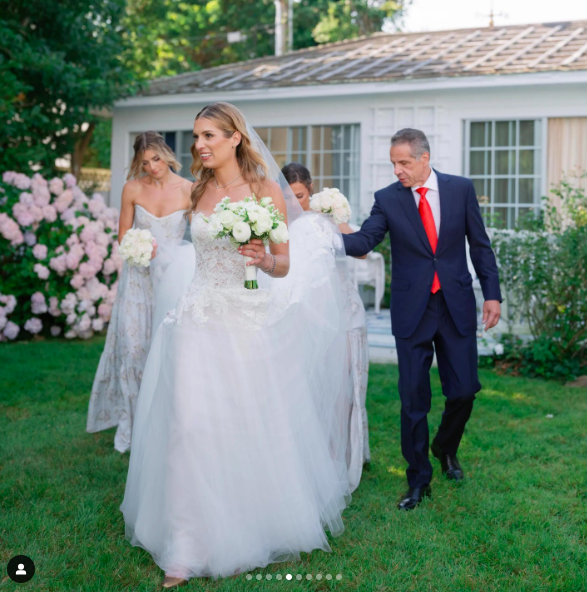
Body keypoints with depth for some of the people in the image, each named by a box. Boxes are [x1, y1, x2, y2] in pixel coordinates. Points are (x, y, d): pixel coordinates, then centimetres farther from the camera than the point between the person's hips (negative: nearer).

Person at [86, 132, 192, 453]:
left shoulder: (188, 190, -6)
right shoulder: (132, 189, -1)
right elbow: (123, 234, 7)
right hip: (138, 277, 1)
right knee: (132, 346, 1)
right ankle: (130, 421, 14)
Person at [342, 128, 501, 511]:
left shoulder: (461, 189, 1)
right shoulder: (388, 199, -1)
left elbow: (480, 245, 4)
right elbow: (364, 241, -14)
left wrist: (492, 294, 0)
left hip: (457, 306, 1)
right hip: (412, 311, -1)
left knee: (464, 390, 5)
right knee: (414, 400, 3)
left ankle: (446, 448, 36)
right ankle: (419, 481, 17)